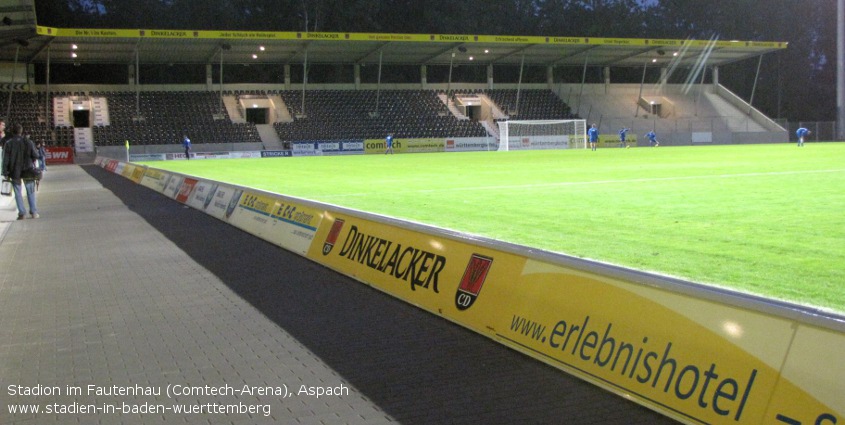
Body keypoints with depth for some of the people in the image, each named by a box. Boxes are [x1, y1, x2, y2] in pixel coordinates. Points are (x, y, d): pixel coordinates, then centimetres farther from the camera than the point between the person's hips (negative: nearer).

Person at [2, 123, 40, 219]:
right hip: (28, 171, 0)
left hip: (14, 171, 0)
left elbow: (5, 159, -7)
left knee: (18, 193, 9)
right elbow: (35, 156, -3)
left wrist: (5, 173, -2)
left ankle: (22, 213, 5)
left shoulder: (8, 143, -7)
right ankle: (34, 212, 6)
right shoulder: (28, 142, -6)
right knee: (30, 192, 11)